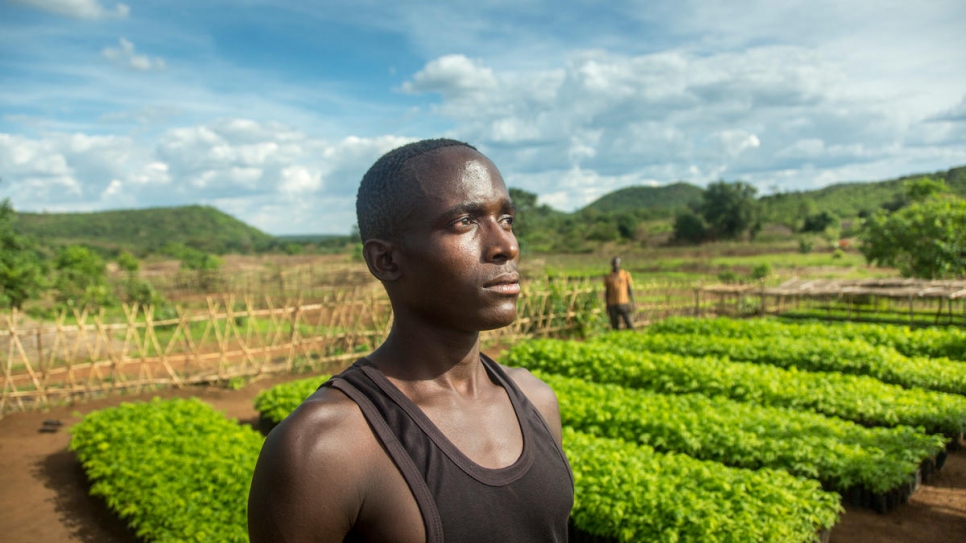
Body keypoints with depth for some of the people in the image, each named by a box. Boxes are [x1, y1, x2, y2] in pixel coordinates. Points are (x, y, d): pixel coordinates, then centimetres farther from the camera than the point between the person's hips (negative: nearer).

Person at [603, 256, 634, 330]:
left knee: (630, 325, -5)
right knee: (615, 327, 2)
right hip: (613, 305, 1)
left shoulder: (626, 274, 2)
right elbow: (607, 292, 8)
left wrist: (632, 303, -6)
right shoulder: (608, 277, 5)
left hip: (624, 304, -1)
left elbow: (630, 289, 2)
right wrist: (607, 307, 5)